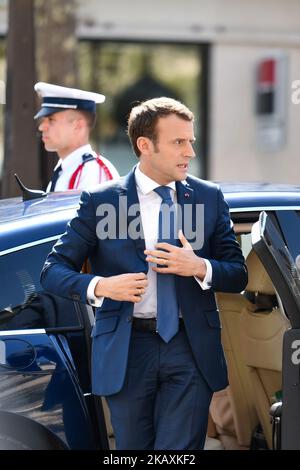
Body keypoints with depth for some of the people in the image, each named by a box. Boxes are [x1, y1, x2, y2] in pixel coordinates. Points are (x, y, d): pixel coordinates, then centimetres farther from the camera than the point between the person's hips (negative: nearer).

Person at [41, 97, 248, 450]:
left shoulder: (209, 198, 6)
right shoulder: (100, 201, 0)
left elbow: (238, 275, 8)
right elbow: (53, 271, 1)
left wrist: (200, 268, -13)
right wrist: (100, 286, -18)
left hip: (191, 349, 1)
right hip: (127, 350, -1)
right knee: (133, 449, 10)